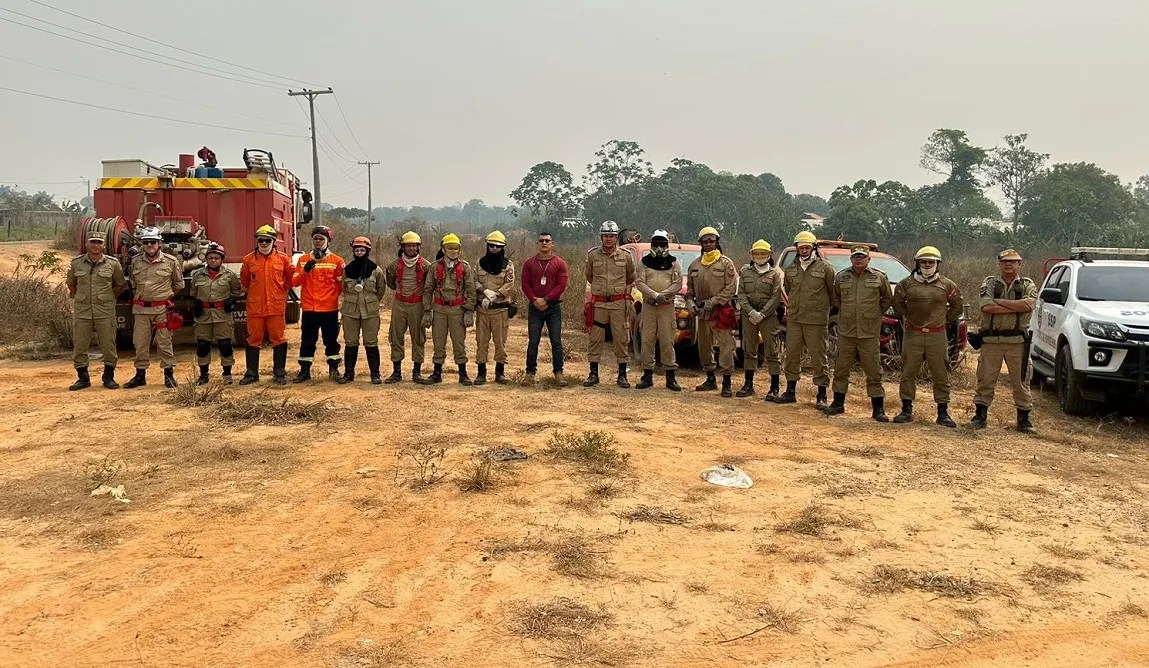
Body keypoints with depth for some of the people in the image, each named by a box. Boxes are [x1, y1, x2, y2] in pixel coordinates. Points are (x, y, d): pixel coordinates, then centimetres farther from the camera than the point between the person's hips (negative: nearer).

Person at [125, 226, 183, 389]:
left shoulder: (171, 262, -3)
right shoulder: (135, 262, 6)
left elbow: (179, 284, 11)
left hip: (162, 309, -3)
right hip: (140, 308, 3)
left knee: (164, 343, 1)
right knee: (140, 343, 7)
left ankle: (169, 374, 9)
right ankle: (140, 375, 16)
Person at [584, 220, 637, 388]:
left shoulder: (625, 256, 1)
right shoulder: (592, 255, 1)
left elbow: (631, 278, 14)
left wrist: (626, 294, 8)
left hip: (619, 303, 0)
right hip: (598, 303, 0)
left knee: (621, 339, 2)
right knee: (595, 339, 3)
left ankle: (622, 375, 10)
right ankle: (593, 374, 11)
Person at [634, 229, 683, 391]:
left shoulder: (674, 262, 6)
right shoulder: (645, 261, 8)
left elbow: (678, 284, -2)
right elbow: (639, 282, -1)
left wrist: (662, 296, -15)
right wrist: (655, 295, -15)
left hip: (667, 306, -1)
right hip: (648, 305, 2)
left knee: (667, 341, -3)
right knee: (647, 341, 1)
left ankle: (670, 377, 1)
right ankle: (647, 376, 8)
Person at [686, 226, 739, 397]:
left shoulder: (725, 263, -3)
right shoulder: (695, 264, 12)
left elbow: (731, 288, -9)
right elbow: (690, 287, 19)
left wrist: (713, 302, -15)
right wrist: (690, 302, 1)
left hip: (720, 312, -5)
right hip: (702, 313, 6)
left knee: (726, 346, -9)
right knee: (704, 346, 12)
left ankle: (726, 384, -6)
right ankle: (710, 379, 25)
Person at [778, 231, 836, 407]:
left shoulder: (825, 268, -4)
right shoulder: (791, 269, 10)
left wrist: (826, 309, 5)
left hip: (816, 322, -5)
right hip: (794, 320, 5)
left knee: (818, 358, -1)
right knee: (792, 355, 10)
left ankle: (821, 396, 6)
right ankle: (790, 391, 21)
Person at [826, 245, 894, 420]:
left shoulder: (879, 277, 1)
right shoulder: (841, 277, 5)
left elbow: (888, 299, 13)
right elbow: (834, 298, 19)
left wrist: (876, 313, 7)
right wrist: (845, 311, 11)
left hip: (869, 333, -2)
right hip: (846, 332, 2)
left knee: (874, 371, 0)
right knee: (841, 369, 8)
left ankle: (878, 409, 7)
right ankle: (838, 403, 20)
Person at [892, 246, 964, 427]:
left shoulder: (947, 285, 3)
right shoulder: (906, 283, 1)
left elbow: (957, 306, 16)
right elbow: (898, 303, 15)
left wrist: (944, 319, 9)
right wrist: (910, 317, 9)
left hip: (937, 335, 0)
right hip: (912, 334, 0)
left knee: (941, 375, 2)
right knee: (908, 373, 2)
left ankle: (943, 413, 10)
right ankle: (906, 410, 10)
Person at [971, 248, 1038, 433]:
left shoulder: (1028, 285, 8)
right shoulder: (989, 283, 6)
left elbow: (1028, 305, -14)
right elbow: (986, 307, -12)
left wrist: (999, 302, -12)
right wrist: (1016, 307, -12)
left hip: (1017, 341, 0)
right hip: (991, 340, 0)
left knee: (1021, 381, 5)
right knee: (986, 379, 4)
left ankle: (1023, 420, 13)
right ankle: (980, 416, 14)